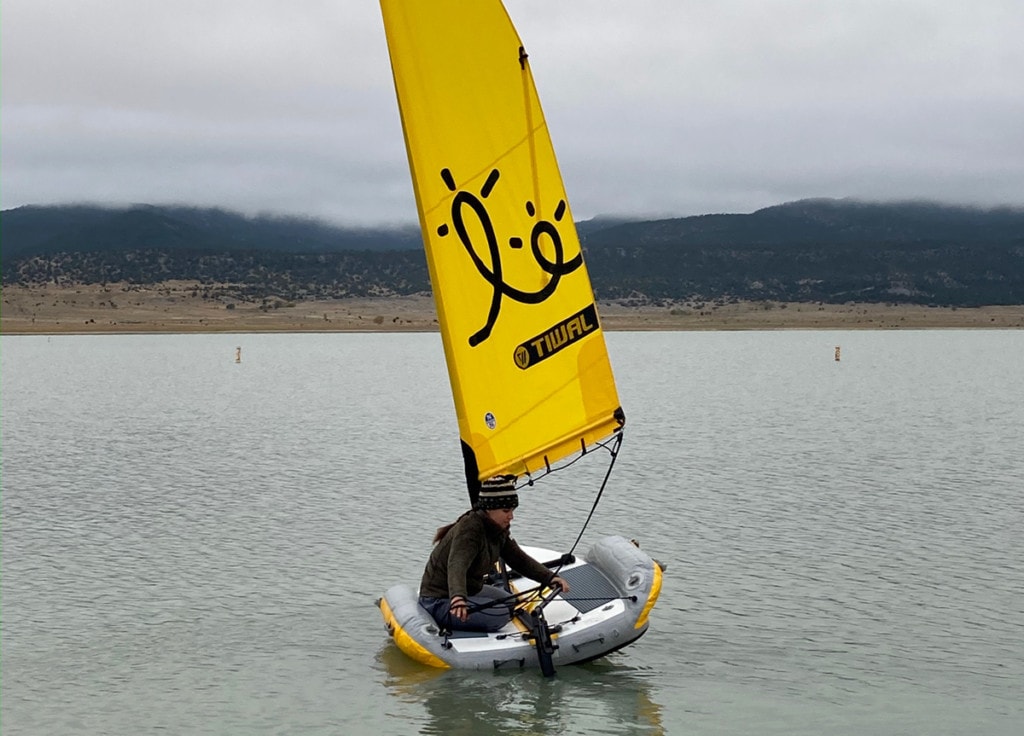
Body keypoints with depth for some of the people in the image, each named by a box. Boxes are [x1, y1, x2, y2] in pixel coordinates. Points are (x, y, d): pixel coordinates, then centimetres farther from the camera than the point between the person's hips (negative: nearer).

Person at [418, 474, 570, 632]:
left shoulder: (497, 530, 2)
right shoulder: (469, 529, -26)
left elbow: (519, 559, 5)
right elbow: (457, 565, -43)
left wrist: (550, 578, -10)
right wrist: (458, 597, -63)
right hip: (439, 601, -11)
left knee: (510, 601, 24)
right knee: (500, 615, -24)